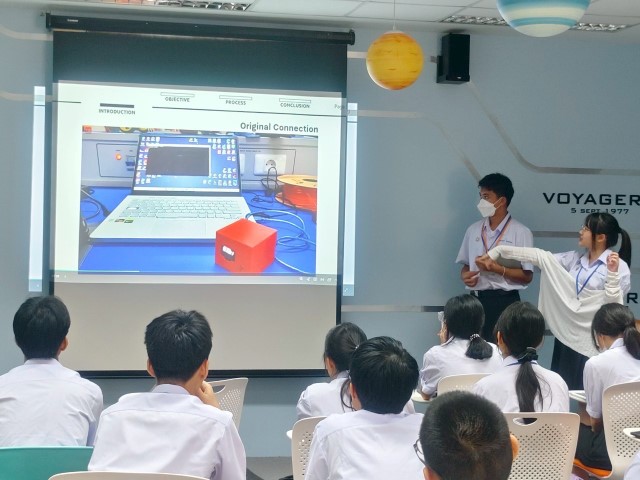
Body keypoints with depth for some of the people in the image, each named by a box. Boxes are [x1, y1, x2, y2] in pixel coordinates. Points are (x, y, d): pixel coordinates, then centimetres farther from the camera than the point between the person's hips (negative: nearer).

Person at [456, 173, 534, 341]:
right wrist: (464, 276, -4)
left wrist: (497, 268, -16)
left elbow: (527, 276, -6)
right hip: (477, 301, 4)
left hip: (504, 303, -4)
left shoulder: (521, 232, -4)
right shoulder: (473, 230, 11)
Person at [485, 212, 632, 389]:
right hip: (566, 336, 6)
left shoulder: (619, 266, -7)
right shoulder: (575, 259, 9)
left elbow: (614, 304, -13)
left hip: (593, 343, -6)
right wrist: (501, 250, 4)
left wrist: (612, 272, -24)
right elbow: (541, 256, 8)